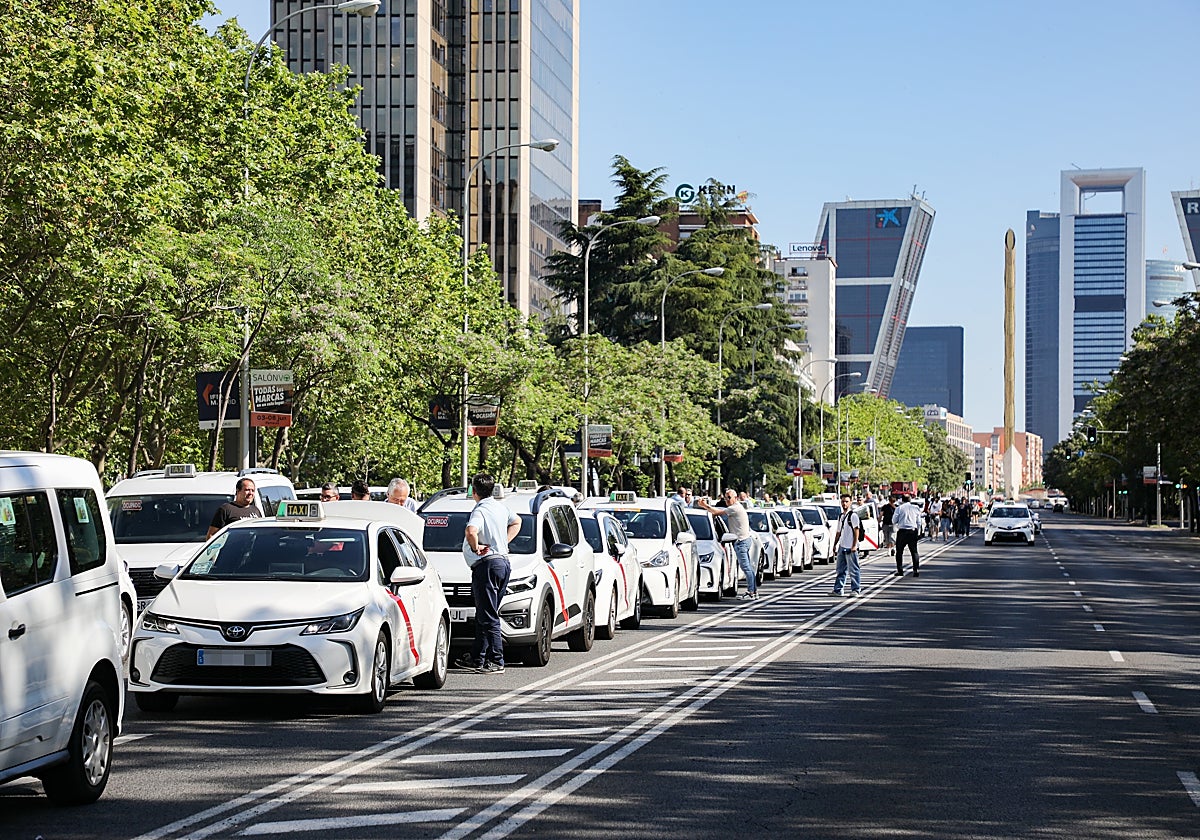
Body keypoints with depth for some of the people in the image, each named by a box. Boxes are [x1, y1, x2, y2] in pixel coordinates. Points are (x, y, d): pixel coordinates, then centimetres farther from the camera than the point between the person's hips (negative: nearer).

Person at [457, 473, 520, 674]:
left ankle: (496, 661, -8)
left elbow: (471, 532, -36)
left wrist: (476, 547, -17)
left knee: (488, 617, -6)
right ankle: (476, 658, 21)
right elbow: (516, 522, 33)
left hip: (487, 565, -9)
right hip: (503, 562, 9)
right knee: (483, 615, 15)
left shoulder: (480, 510, -15)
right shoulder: (500, 507, 13)